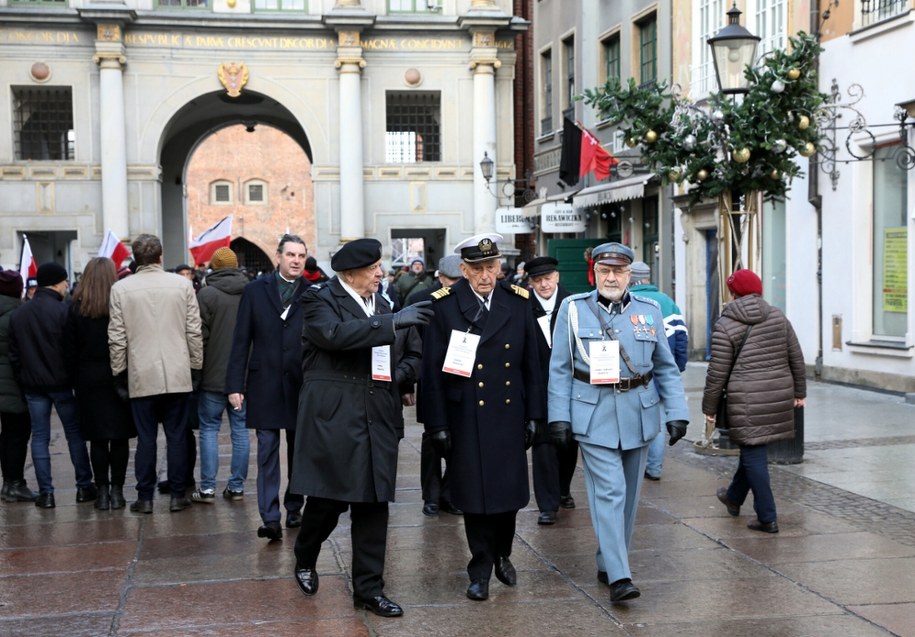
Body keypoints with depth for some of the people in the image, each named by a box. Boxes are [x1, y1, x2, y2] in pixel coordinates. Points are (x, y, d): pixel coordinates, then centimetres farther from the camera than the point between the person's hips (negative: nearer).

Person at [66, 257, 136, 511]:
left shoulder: (76, 309, -1)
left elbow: (71, 349, 1)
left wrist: (76, 380, 8)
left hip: (88, 378, 2)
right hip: (118, 376, -1)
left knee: (97, 438, 6)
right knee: (120, 437, 5)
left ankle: (102, 491, 8)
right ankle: (116, 490, 5)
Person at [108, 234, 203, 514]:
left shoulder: (121, 289, -2)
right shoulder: (182, 284, -2)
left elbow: (117, 338, 0)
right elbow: (194, 331, 0)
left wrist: (118, 374, 9)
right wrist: (196, 368, 9)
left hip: (141, 376, 0)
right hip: (178, 375, 0)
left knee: (146, 438, 7)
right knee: (177, 436, 7)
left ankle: (145, 498, 11)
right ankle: (177, 495, 12)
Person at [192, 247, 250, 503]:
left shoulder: (206, 295, -10)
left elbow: (200, 335, -10)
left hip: (213, 376, -4)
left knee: (209, 428, 4)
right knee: (240, 429, 8)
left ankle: (207, 487, 4)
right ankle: (237, 486, 12)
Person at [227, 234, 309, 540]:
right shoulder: (255, 290, 2)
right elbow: (241, 340, 2)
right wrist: (235, 385, -3)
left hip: (301, 385, 1)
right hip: (264, 385, 0)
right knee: (267, 452, -2)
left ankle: (294, 509, 25)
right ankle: (270, 518, -2)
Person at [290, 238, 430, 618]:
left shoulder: (381, 305, 16)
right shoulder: (319, 301, -5)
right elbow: (335, 333, -26)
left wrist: (402, 370, 5)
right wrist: (392, 322, -30)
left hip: (376, 421, 6)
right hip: (332, 419, -5)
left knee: (373, 505, 5)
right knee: (328, 500, 1)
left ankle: (369, 589, 14)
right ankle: (304, 561, 31)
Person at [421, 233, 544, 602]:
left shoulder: (518, 303, 4)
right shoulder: (443, 306, -5)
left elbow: (532, 363, 7)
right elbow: (433, 370, -5)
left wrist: (533, 415, 6)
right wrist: (437, 424, -8)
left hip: (509, 416, 3)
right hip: (466, 419, -2)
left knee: (509, 490, 10)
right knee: (475, 495, 4)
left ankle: (502, 554, 35)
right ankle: (481, 569, 20)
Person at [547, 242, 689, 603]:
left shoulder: (649, 311, 6)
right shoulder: (573, 309, 0)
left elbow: (666, 368, 9)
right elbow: (560, 369, 0)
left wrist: (677, 413, 1)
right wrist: (559, 417, -6)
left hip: (639, 414, 4)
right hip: (593, 414, -3)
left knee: (629, 493, 11)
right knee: (609, 491, -11)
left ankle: (608, 563, 26)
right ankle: (618, 576, -12)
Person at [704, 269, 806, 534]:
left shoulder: (725, 325, -8)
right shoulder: (777, 316, 6)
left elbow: (718, 372, -7)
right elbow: (796, 358, 9)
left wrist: (709, 407, 3)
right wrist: (799, 392, 20)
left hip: (747, 400, -6)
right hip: (779, 396, 6)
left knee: (753, 454, 2)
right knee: (752, 447, 21)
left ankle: (767, 518, 1)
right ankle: (734, 497, 41)